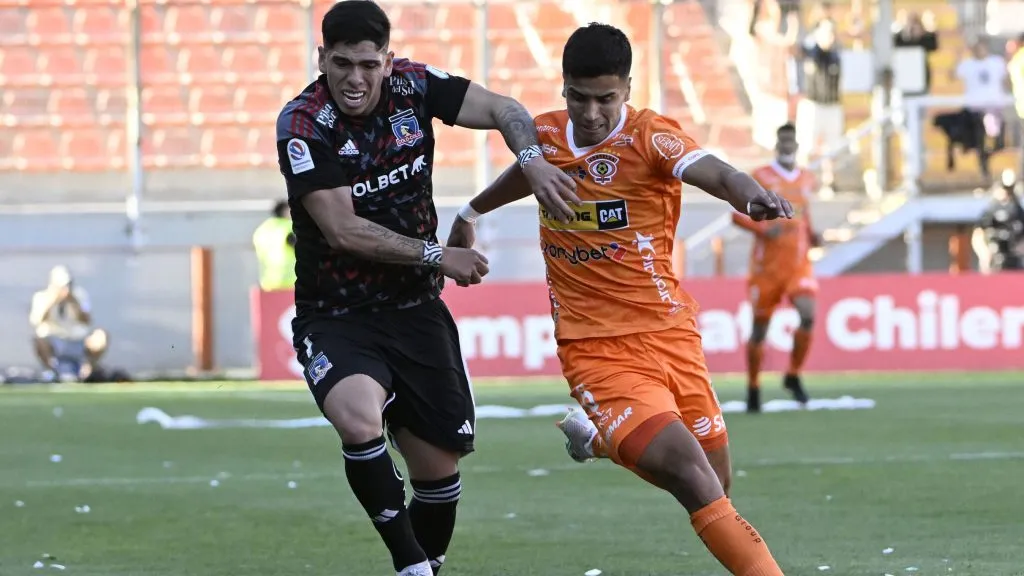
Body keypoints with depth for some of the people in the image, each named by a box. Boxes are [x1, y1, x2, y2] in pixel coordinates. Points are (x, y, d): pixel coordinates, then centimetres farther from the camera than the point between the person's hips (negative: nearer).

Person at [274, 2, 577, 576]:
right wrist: (437, 255, -20)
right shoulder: (303, 125, -17)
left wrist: (532, 158, -21)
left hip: (416, 311, 4)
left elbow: (501, 109, 0)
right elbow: (342, 230, -20)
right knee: (359, 419, -33)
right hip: (336, 317, -4)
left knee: (439, 466, 6)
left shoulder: (413, 85, -5)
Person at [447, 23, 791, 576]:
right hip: (595, 349, 0)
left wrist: (752, 197, -54)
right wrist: (471, 211, 46)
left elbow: (712, 172, -31)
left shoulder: (649, 136, -10)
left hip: (668, 334, 0)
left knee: (715, 485, 10)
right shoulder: (545, 134, 2)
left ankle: (598, 436, 34)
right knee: (693, 481, -19)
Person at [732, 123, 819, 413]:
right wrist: (763, 229, -22)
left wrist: (811, 236, 4)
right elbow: (738, 215, -6)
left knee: (808, 314, -19)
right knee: (760, 327, 5)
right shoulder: (760, 177, -5)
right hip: (767, 265, -3)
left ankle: (794, 375, 0)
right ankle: (753, 387, 23)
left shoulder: (807, 179, 10)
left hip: (799, 263, 3)